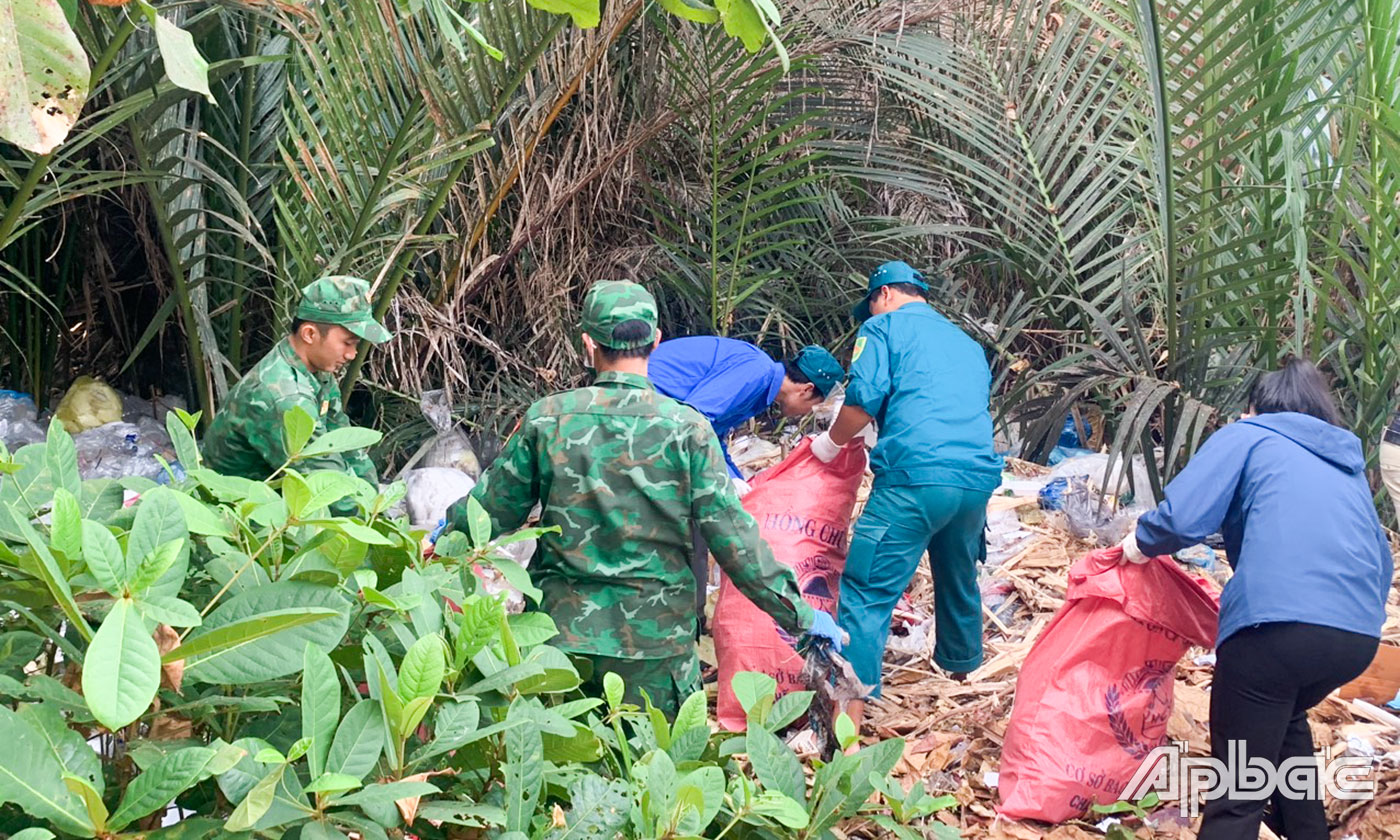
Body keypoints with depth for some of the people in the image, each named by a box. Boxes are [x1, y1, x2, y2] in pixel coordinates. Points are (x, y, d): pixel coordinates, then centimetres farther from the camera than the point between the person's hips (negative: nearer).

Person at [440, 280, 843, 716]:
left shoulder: (546, 419, -5)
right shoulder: (686, 427, -10)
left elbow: (494, 509, 6)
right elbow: (732, 536, -11)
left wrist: (447, 531, 28)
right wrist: (798, 613, -2)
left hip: (564, 632, 2)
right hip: (656, 637, -1)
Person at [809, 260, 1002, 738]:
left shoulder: (884, 327, 8)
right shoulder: (968, 344, 29)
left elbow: (864, 399, -6)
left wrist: (832, 442, 11)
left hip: (916, 475, -7)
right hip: (979, 476, 7)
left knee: (868, 591, -7)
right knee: (959, 580, 27)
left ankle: (849, 714, -13)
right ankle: (961, 672, 45)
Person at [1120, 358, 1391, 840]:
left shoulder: (1248, 437, 13)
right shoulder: (1348, 464, 30)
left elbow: (1183, 518, -2)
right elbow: (1380, 563, 31)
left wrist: (1142, 541, 18)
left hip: (1278, 624, -6)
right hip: (1359, 633, 6)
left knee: (1238, 790, 0)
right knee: (1284, 721, 35)